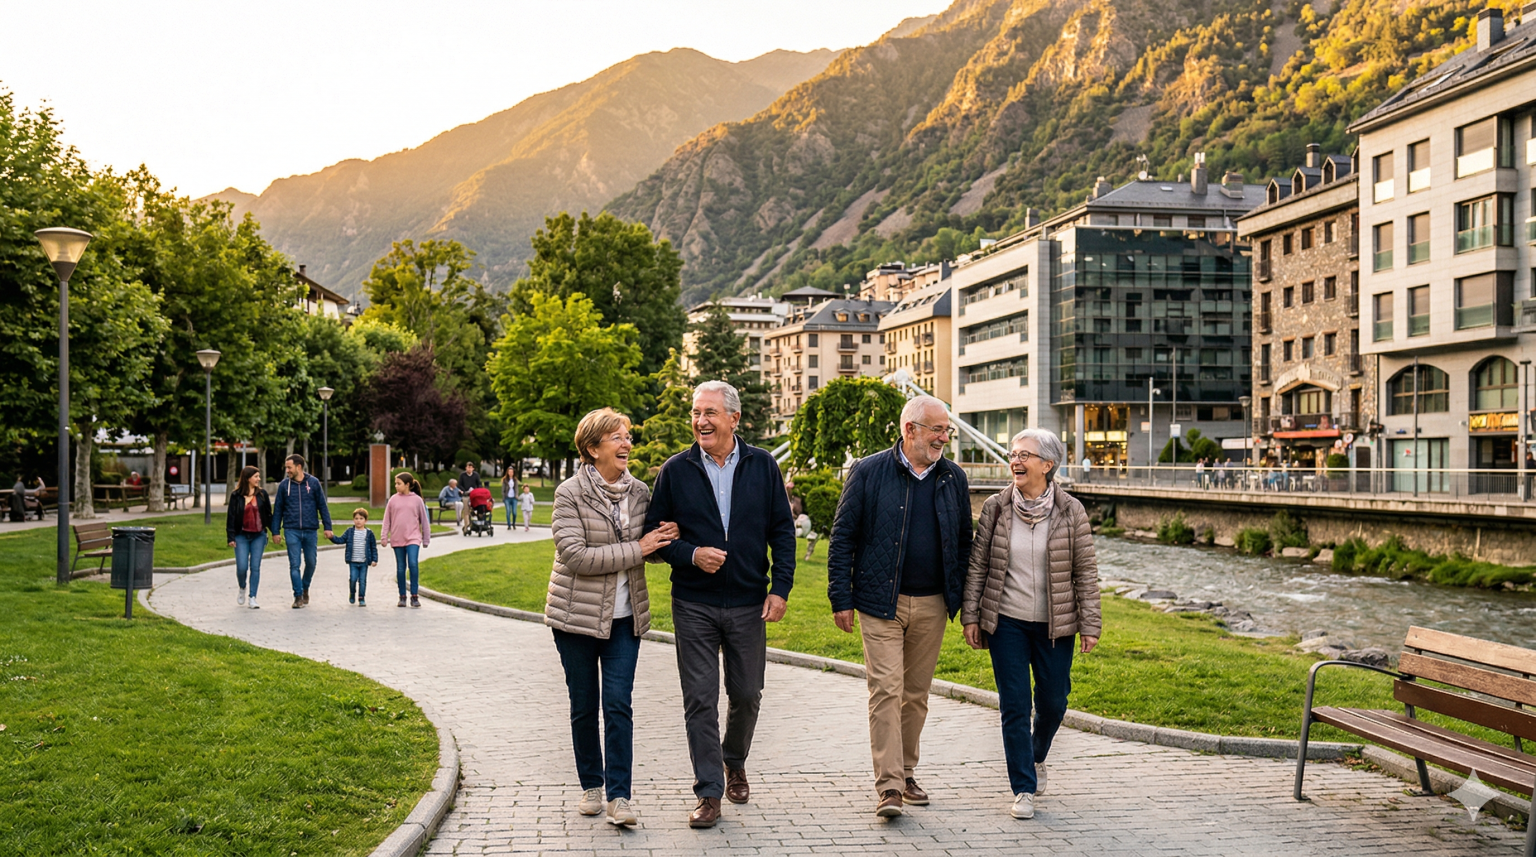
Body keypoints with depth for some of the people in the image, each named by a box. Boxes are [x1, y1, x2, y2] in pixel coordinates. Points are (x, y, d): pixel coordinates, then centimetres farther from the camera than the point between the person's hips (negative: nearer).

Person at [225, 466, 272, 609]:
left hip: (259, 536, 1)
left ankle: (252, 597, 7)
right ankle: (242, 589, 25)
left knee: (255, 567, 0)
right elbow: (231, 516, -1)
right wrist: (230, 537, -5)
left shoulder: (262, 494, 3)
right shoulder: (237, 496, -2)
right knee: (242, 567, -5)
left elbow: (268, 514, 7)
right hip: (242, 536, -1)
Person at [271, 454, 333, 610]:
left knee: (310, 563, 8)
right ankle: (298, 596, 3)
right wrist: (275, 531, 4)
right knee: (294, 565, -3)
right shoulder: (284, 485, 3)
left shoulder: (313, 483, 1)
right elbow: (278, 509, 7)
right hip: (292, 531, 0)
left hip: (310, 531, 0)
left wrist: (327, 527, 0)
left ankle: (305, 588, 31)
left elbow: (323, 506, 4)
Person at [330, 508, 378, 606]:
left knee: (362, 580, 1)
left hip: (364, 562, 0)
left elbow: (373, 547, 6)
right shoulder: (350, 532, 5)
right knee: (353, 579, -5)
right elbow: (340, 540, 1)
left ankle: (361, 598, 10)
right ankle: (352, 594, 21)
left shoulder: (369, 533, 3)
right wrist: (332, 537, -17)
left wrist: (374, 559, 0)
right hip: (353, 562, 0)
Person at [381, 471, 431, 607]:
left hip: (413, 539, -2)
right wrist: (384, 536, 2)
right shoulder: (393, 500, 5)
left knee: (413, 564, -16)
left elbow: (424, 520, 6)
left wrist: (426, 539, 7)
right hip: (397, 539, 2)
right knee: (400, 568, 7)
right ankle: (402, 597, 16)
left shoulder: (417, 500, 1)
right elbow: (387, 519, 8)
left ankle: (414, 596, -7)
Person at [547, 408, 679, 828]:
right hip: (577, 615, -2)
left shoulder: (639, 492, 3)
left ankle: (619, 795, -1)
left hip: (625, 616, 3)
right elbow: (574, 556, -20)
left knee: (619, 705, -4)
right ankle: (591, 786, 25)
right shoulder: (570, 494, -11)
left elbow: (651, 550, 17)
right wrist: (636, 549, -22)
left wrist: (667, 538, -7)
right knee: (584, 706, 9)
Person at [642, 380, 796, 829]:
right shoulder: (675, 470, 0)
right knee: (700, 699, -1)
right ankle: (709, 792, 8)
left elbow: (782, 530, 4)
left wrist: (780, 588, -4)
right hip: (693, 605, -1)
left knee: (747, 695, 10)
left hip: (749, 604, 1)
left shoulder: (763, 466, 2)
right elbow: (654, 531, 4)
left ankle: (734, 762, 38)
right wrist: (691, 555, -13)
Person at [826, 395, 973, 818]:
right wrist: (841, 599, -7)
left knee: (916, 694, 12)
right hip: (881, 603, -4)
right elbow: (842, 538, -2)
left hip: (932, 606, 4)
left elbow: (963, 543, 14)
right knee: (886, 690, -8)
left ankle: (907, 772, 26)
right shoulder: (868, 473, -4)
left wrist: (964, 602, 9)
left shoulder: (953, 478, 7)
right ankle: (889, 786, -5)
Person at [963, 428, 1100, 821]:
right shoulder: (996, 507, -2)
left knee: (1053, 701, 10)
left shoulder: (1070, 511, -4)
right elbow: (978, 565, 3)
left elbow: (1085, 571, -1)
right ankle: (1024, 790, 8)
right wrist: (970, 616, 0)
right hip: (1006, 623, 0)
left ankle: (1037, 756, 41)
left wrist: (1090, 624, -4)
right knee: (1014, 706, -1)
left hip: (1054, 625, 0)